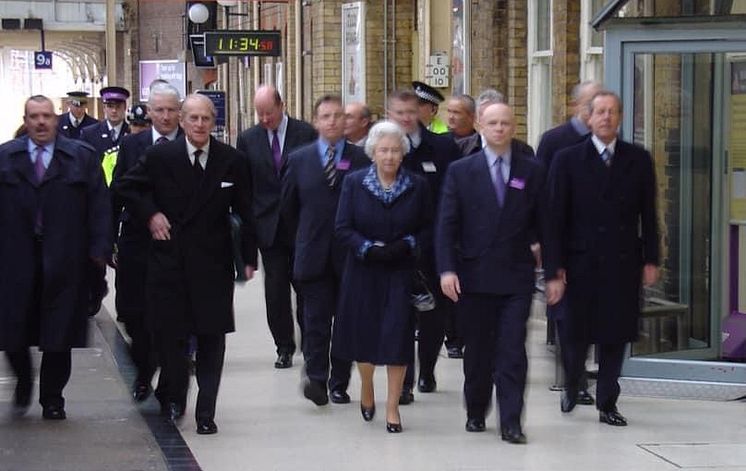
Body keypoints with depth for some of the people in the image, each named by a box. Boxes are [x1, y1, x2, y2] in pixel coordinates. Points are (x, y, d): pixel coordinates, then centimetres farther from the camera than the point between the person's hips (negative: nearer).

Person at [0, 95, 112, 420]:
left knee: (58, 333, 4)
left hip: (63, 261, -1)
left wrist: (99, 248, -6)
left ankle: (52, 400, 16)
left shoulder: (82, 157, 4)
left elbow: (99, 206, 2)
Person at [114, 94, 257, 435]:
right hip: (168, 261, 0)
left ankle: (206, 413, 8)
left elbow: (244, 211, 5)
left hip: (213, 263, 0)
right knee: (168, 333, 5)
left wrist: (249, 257, 3)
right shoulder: (159, 157, -2)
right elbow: (124, 187, 10)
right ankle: (174, 396, 29)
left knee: (212, 337, 1)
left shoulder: (232, 161, -1)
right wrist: (149, 214, -4)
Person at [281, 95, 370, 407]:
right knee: (315, 319, -7)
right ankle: (316, 378, -10)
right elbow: (288, 206, 14)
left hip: (350, 254, 0)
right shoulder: (299, 159, 5)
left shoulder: (361, 159, 1)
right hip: (314, 255, 0)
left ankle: (339, 384, 13)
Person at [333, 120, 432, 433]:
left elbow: (428, 229, 3)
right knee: (363, 334, 7)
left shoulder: (417, 186, 0)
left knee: (398, 337, -5)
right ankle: (366, 390, 36)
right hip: (363, 272, 1)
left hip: (401, 273, 0)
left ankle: (392, 407, 6)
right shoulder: (354, 182, -1)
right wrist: (369, 249, -18)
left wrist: (408, 246, -16)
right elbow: (342, 228, -4)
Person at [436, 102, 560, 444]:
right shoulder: (461, 171, 3)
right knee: (477, 351, 9)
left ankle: (510, 423, -3)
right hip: (474, 277, 0)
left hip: (516, 277, 0)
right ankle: (475, 413, 25)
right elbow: (446, 224, 0)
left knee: (512, 351, -5)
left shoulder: (532, 171, 5)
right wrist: (447, 269, -11)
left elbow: (544, 224, 7)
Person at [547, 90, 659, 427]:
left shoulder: (639, 160, 6)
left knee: (615, 336, 5)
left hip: (623, 261, 2)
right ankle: (571, 387, 29)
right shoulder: (567, 159, 1)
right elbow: (557, 215, -1)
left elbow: (648, 214, 7)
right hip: (581, 261, -2)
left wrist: (650, 260, 2)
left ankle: (607, 404, 14)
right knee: (577, 332, 5)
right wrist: (556, 265, -6)